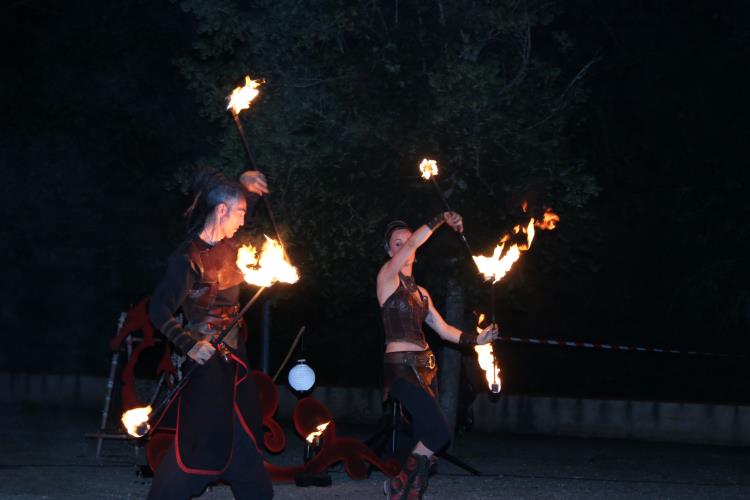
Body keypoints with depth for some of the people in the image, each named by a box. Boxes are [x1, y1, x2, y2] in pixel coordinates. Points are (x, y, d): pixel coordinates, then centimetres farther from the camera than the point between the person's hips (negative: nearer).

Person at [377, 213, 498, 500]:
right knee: (440, 433, -19)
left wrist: (477, 338, 8)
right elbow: (413, 244, -13)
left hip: (425, 368, 8)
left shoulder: (420, 292, 20)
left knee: (425, 441, 3)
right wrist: (442, 220, -8)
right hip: (400, 367, -8)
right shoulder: (387, 277, -1)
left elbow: (444, 330, 19)